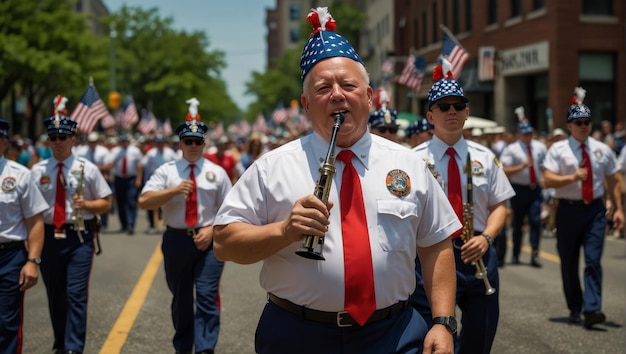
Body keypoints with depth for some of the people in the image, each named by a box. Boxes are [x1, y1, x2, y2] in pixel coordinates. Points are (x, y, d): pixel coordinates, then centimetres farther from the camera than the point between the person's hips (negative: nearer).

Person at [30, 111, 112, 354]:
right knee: (54, 296, 14)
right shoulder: (38, 170, 4)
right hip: (48, 237, 3)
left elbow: (105, 204, 4)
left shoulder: (87, 169, 1)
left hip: (79, 237, -2)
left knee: (76, 295, -10)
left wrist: (85, 204, -15)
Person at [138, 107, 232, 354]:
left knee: (207, 297, -11)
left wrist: (212, 229, -10)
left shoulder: (217, 172, 4)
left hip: (208, 241, -1)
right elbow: (144, 201, -8)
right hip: (176, 240, 1)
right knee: (181, 298, 15)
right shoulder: (166, 171, 2)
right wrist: (174, 190, -19)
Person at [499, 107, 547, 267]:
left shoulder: (540, 147, 8)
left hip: (535, 189, 2)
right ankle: (515, 255, 21)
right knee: (518, 223, 8)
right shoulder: (511, 149, -7)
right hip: (519, 189, -2)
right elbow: (504, 170, -14)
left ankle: (534, 255, -7)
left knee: (536, 221, -9)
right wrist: (521, 167, -22)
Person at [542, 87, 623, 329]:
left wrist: (618, 209, 6)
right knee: (569, 263, 8)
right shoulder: (558, 150, -2)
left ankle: (591, 310, -14)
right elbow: (548, 180, -10)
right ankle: (574, 308, 24)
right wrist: (573, 177, -22)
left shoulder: (602, 150, 7)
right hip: (568, 210, -1)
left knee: (593, 261, -11)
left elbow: (613, 181, 11)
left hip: (595, 210, 1)